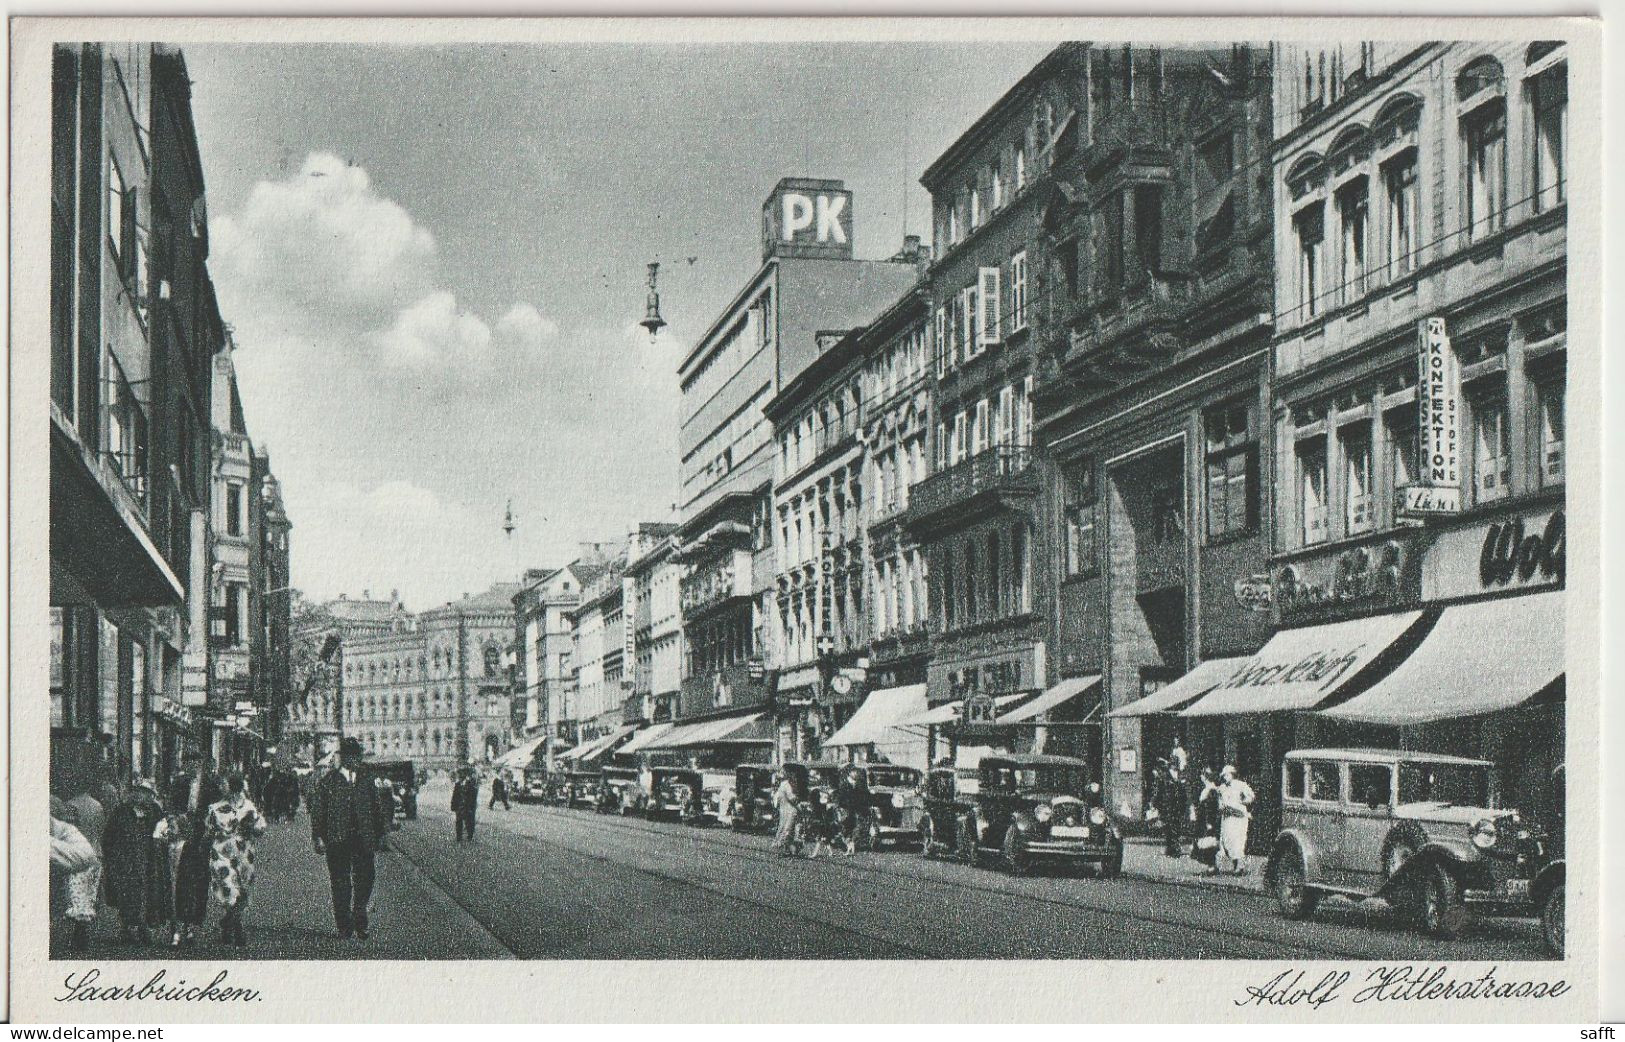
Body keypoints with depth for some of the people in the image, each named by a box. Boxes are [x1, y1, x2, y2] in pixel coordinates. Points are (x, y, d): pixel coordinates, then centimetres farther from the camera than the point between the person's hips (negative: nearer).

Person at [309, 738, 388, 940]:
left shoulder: (366, 783, 12)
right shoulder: (327, 782, 1)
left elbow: (376, 810, 17)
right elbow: (317, 811, 0)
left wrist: (379, 836, 12)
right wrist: (318, 837, -7)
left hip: (364, 840, 3)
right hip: (336, 841, -3)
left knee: (365, 881, -1)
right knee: (341, 884, 2)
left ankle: (359, 921, 17)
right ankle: (344, 927, 11)